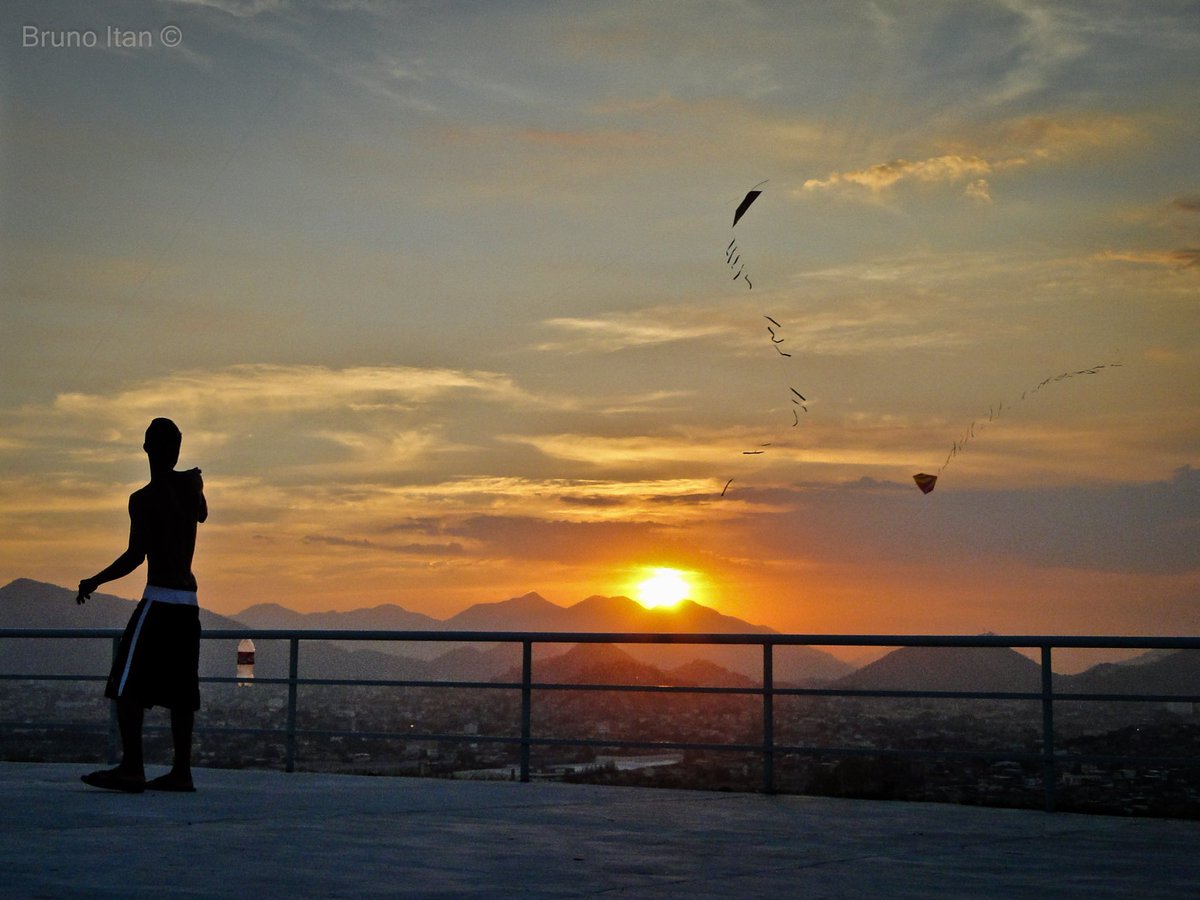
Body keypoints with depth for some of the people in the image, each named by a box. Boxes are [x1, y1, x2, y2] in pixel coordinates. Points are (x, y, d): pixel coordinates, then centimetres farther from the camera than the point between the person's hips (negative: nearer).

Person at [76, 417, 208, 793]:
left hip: (158, 600, -7)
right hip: (188, 600, 7)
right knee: (179, 690, 8)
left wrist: (94, 582, -7)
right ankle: (181, 771, 7)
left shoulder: (143, 499, -10)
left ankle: (131, 768, -14)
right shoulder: (193, 483, 8)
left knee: (127, 685, -6)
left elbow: (136, 556, -18)